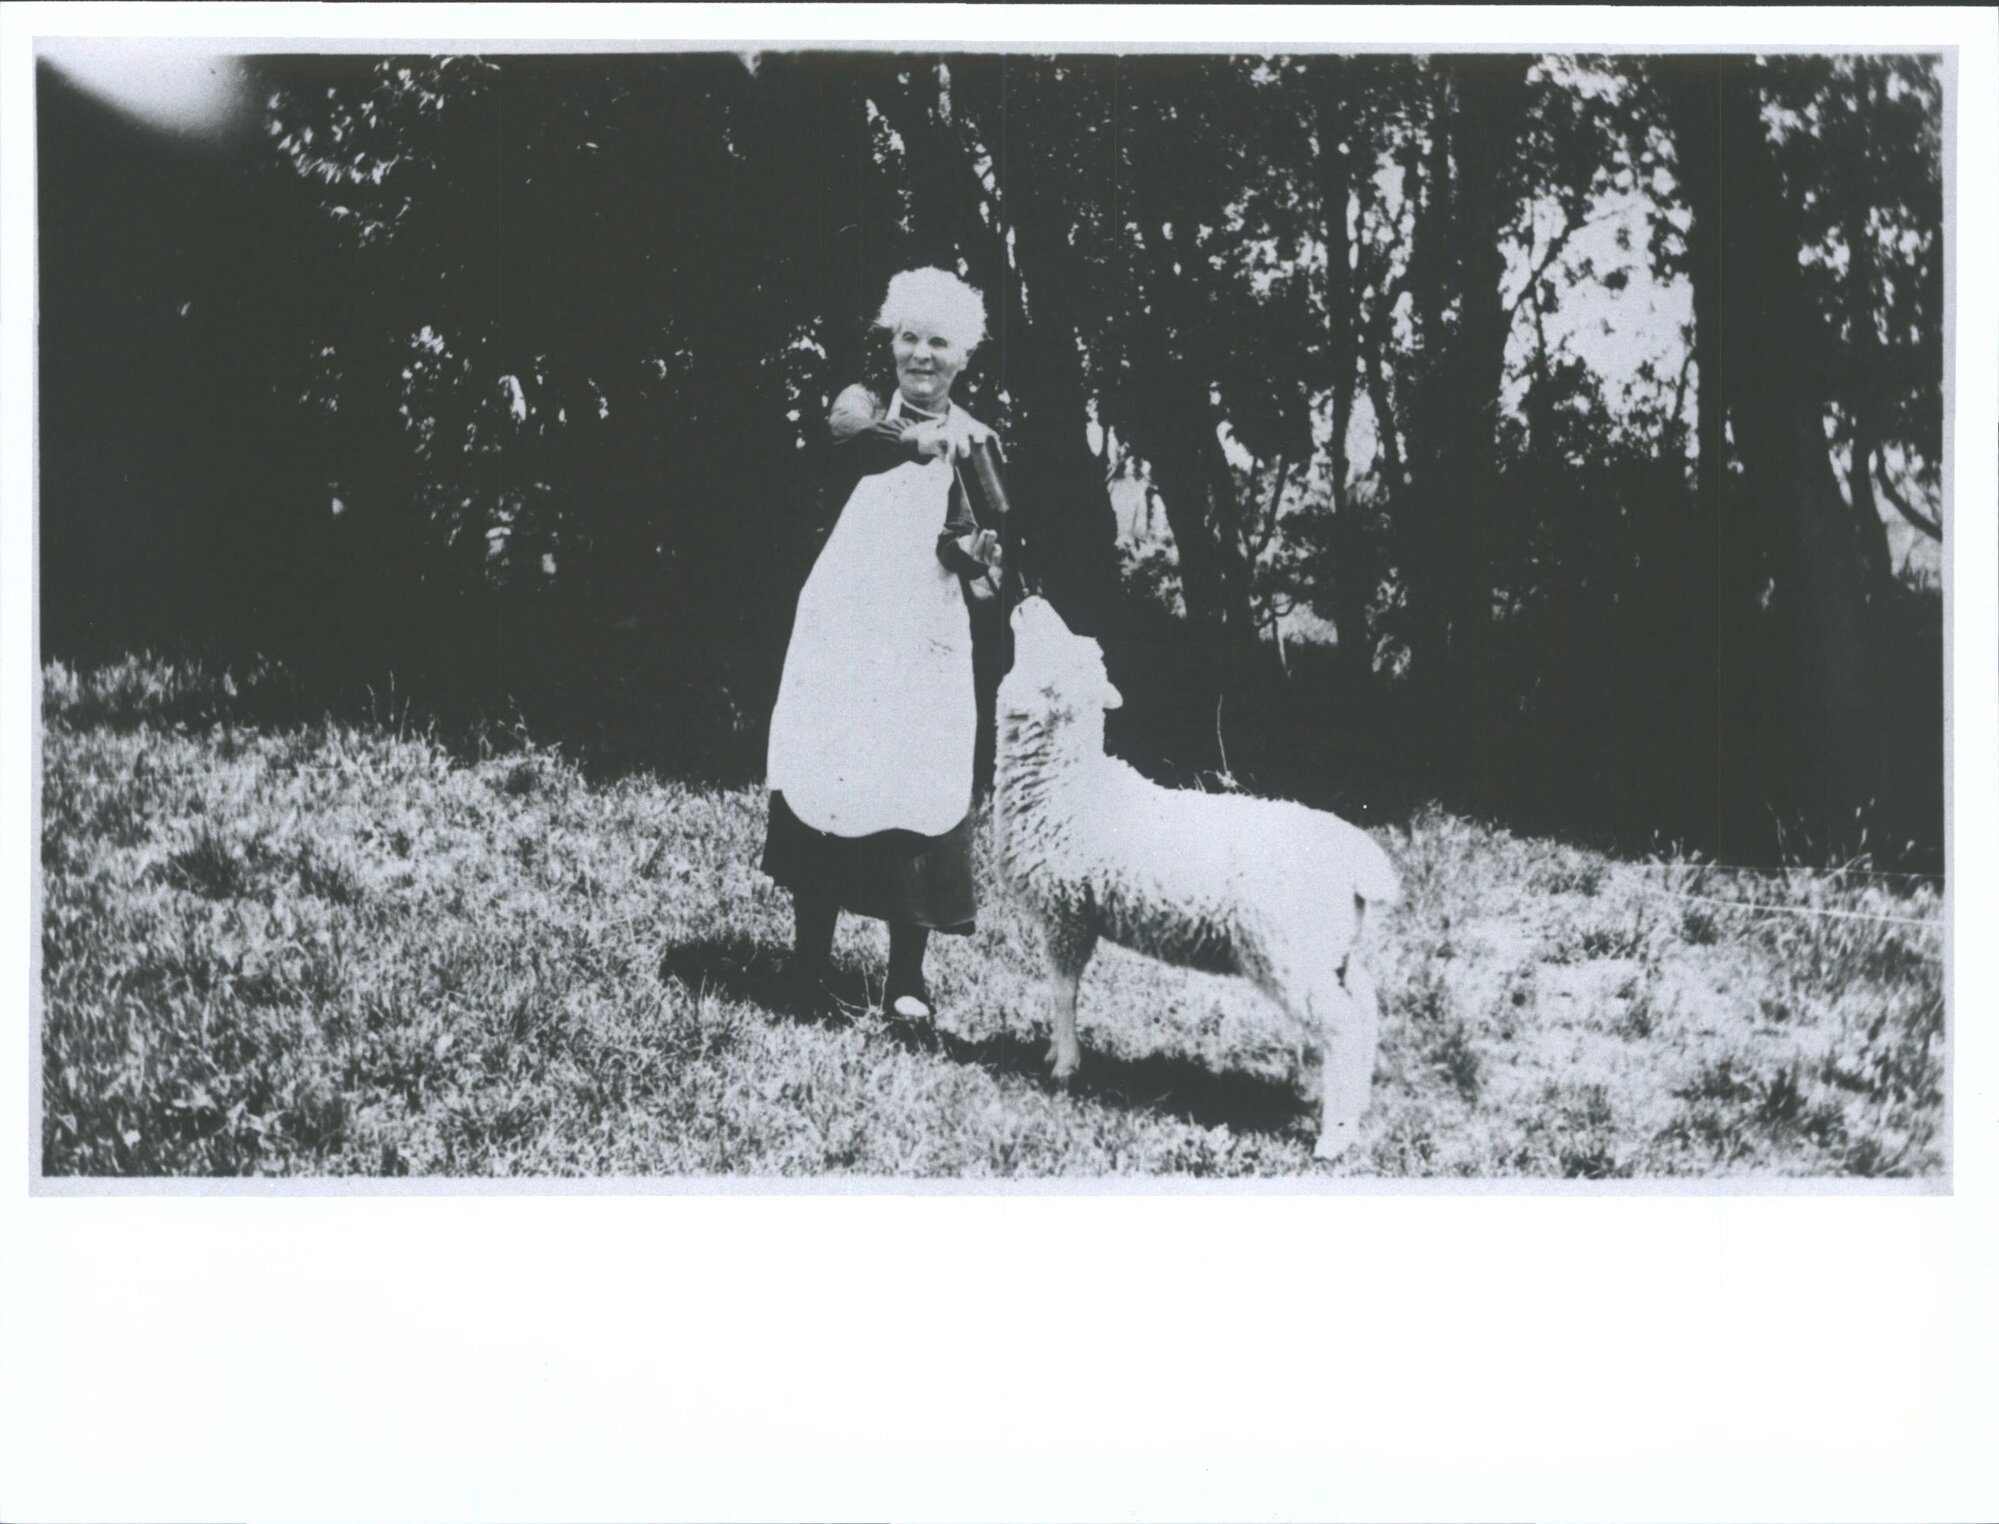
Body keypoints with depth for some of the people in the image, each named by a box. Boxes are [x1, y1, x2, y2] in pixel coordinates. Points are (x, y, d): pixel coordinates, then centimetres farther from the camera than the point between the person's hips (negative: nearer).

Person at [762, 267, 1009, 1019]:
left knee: (916, 798, -6)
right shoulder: (864, 407, 6)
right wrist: (917, 439, -40)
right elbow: (847, 430, -21)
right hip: (846, 627, -1)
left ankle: (906, 976, 2)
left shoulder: (975, 442, 10)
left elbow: (984, 577, 9)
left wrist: (983, 561, -14)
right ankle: (810, 962, 8)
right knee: (825, 785, -4)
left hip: (926, 640, 1)